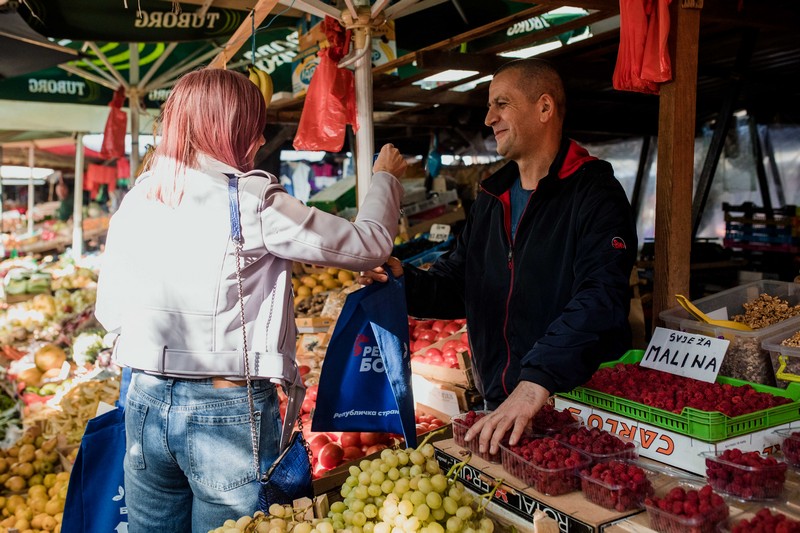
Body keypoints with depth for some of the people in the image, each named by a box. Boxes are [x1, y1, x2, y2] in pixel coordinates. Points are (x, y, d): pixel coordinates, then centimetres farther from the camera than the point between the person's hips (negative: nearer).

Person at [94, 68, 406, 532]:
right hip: (227, 411, -5)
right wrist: (386, 177, 10)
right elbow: (370, 245, -7)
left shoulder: (137, 198, 2)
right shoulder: (252, 201, -14)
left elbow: (109, 312, 9)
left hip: (146, 404, 6)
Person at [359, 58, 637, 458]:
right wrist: (405, 281, -7)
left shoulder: (593, 193, -13)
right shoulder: (492, 200, 11)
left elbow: (600, 300, -27)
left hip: (576, 408, -6)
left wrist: (536, 383, -39)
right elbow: (456, 286, 14)